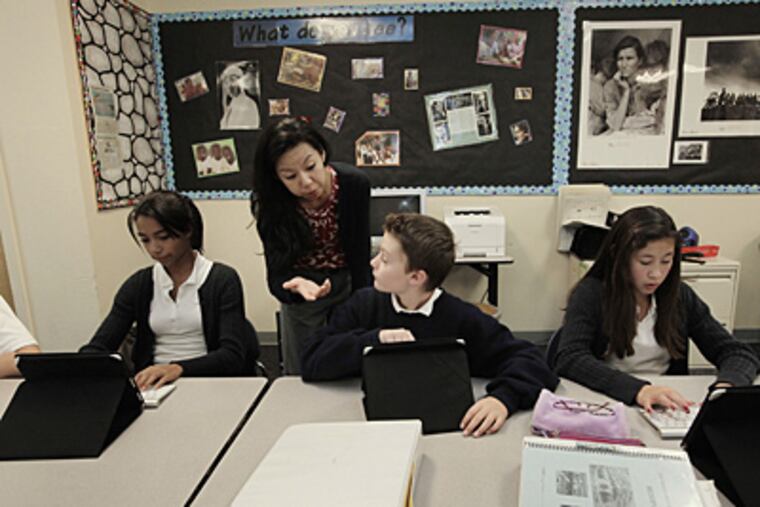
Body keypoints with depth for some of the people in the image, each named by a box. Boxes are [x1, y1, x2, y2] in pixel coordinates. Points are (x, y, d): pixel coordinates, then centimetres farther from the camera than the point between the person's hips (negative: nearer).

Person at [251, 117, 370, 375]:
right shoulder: (269, 204, -23)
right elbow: (277, 276, -22)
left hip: (348, 282, 0)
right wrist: (295, 285, -45)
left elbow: (361, 256, -15)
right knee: (300, 377, 13)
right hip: (301, 297, 0)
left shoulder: (355, 184, -23)